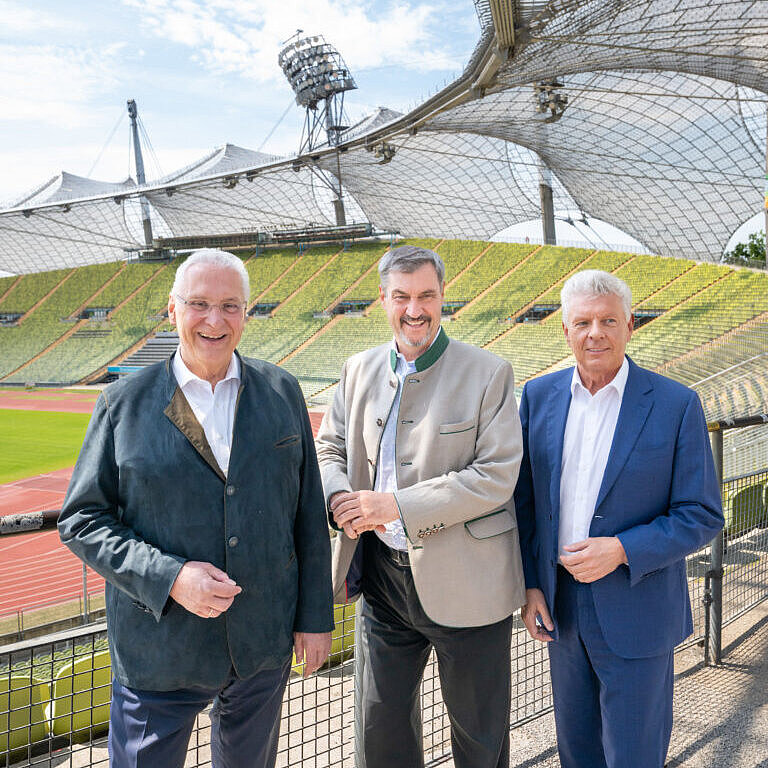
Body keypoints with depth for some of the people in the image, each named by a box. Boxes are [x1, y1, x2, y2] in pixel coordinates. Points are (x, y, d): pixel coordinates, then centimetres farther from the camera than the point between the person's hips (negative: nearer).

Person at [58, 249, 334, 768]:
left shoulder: (282, 392, 0)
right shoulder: (125, 404, -6)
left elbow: (309, 512, 3)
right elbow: (81, 520, -5)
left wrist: (315, 616, 2)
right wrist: (170, 578, -19)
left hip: (264, 645, 2)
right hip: (159, 652, -2)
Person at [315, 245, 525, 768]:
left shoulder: (489, 374, -10)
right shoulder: (359, 371, 5)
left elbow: (497, 476, -17)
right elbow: (329, 449, 12)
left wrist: (397, 505, -22)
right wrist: (339, 496, -12)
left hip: (464, 585, -4)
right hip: (383, 580, 5)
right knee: (382, 725, 19)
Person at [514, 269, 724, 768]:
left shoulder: (676, 404, -11)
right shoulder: (539, 396, 1)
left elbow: (702, 516, -9)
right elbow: (525, 498, 7)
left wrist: (622, 551, -20)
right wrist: (530, 584, 3)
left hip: (635, 611, -4)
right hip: (561, 605, 4)